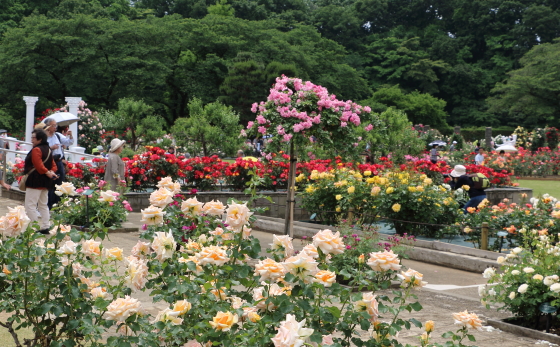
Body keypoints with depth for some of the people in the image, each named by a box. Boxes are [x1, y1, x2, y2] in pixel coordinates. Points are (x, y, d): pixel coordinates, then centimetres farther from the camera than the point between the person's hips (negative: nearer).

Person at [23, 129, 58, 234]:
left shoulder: (36, 150, -15)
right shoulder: (48, 150, 15)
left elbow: (38, 166, -25)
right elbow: (54, 165, 13)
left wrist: (47, 173, -16)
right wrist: (51, 172, -5)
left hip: (35, 182, -10)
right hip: (45, 183, 10)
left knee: (30, 206, -6)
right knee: (43, 205, 15)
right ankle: (45, 227, 15)